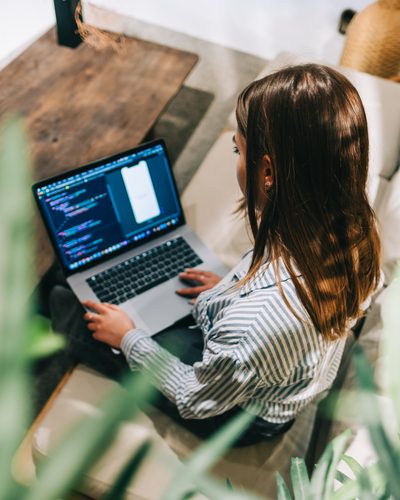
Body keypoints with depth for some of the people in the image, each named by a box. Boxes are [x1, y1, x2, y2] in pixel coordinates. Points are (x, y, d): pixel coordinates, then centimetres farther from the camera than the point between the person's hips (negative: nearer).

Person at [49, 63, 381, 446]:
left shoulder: (254, 320, -47)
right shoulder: (353, 229, -24)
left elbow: (196, 401, -25)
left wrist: (128, 338, -11)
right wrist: (231, 288, 7)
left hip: (238, 416, -6)